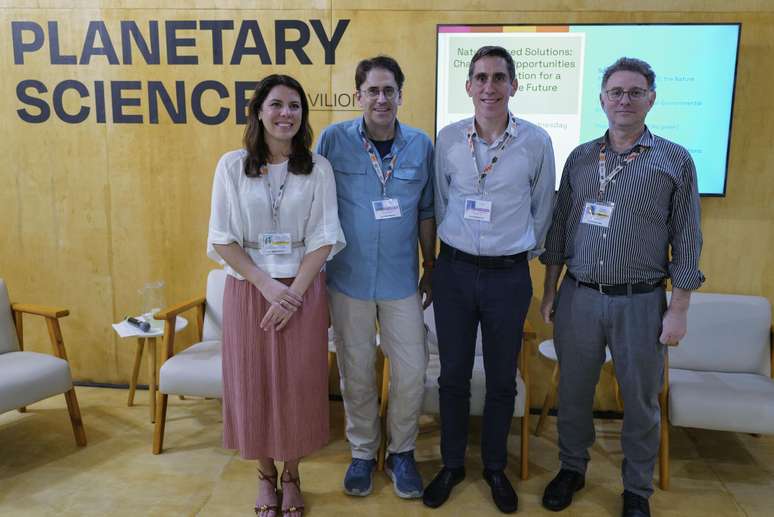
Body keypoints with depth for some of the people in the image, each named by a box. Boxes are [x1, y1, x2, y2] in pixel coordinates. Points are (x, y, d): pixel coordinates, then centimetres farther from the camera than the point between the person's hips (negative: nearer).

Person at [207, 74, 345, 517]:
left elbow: (324, 238, -5)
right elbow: (222, 239, -4)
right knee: (253, 384, 9)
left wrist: (294, 292, -14)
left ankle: (292, 476, 30)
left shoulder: (318, 168, -1)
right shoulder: (232, 165, -2)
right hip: (248, 290, 0)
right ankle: (266, 476, 31)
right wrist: (266, 285, -13)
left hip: (303, 291, 0)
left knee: (299, 385, 8)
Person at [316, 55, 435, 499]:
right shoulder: (334, 140, -7)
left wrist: (431, 270, 9)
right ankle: (363, 453, 33)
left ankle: (402, 452, 29)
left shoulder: (421, 145, -1)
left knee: (412, 372, 5)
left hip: (401, 280, 1)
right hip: (349, 279, -1)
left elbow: (426, 213, 6)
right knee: (356, 373, 11)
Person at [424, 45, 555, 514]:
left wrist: (523, 251, 12)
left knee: (502, 380, 11)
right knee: (453, 375, 11)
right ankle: (452, 464, 31)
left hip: (509, 275, -1)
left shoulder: (537, 142, -6)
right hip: (455, 269, 1)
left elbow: (542, 210, 6)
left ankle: (495, 467, 33)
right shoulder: (448, 138, -2)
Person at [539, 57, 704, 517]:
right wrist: (550, 290, 8)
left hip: (641, 302, -2)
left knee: (641, 401, 11)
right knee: (574, 392, 14)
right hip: (578, 297, 2)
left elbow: (686, 241, -2)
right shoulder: (580, 158, 7)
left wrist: (679, 310, -6)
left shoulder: (676, 161, -1)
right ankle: (572, 468, 35)